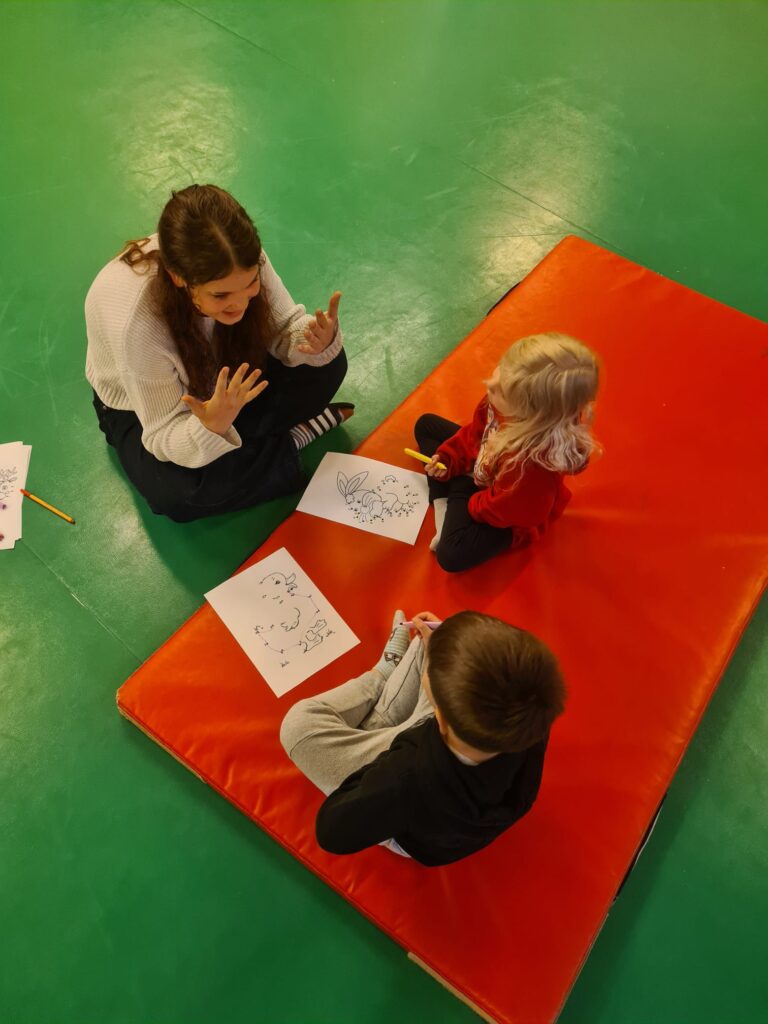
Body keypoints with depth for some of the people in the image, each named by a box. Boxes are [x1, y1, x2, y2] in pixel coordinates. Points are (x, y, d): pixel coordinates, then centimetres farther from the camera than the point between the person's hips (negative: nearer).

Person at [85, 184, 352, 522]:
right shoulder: (135, 324, -40)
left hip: (222, 378, 3)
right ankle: (294, 437, -12)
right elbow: (167, 438, -30)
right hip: (139, 406, -3)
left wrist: (318, 343, -39)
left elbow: (284, 330, -16)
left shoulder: (242, 262, -30)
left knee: (327, 364, -18)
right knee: (178, 496, -32)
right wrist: (212, 427, -52)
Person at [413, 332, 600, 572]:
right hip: (480, 468, 7)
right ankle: (442, 506, 0)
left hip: (509, 516, -7)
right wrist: (448, 458, -11)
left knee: (451, 555, -26)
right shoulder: (502, 404, -27)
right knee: (425, 424, 11)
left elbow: (505, 509, -29)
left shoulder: (534, 463, -46)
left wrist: (468, 505, -14)